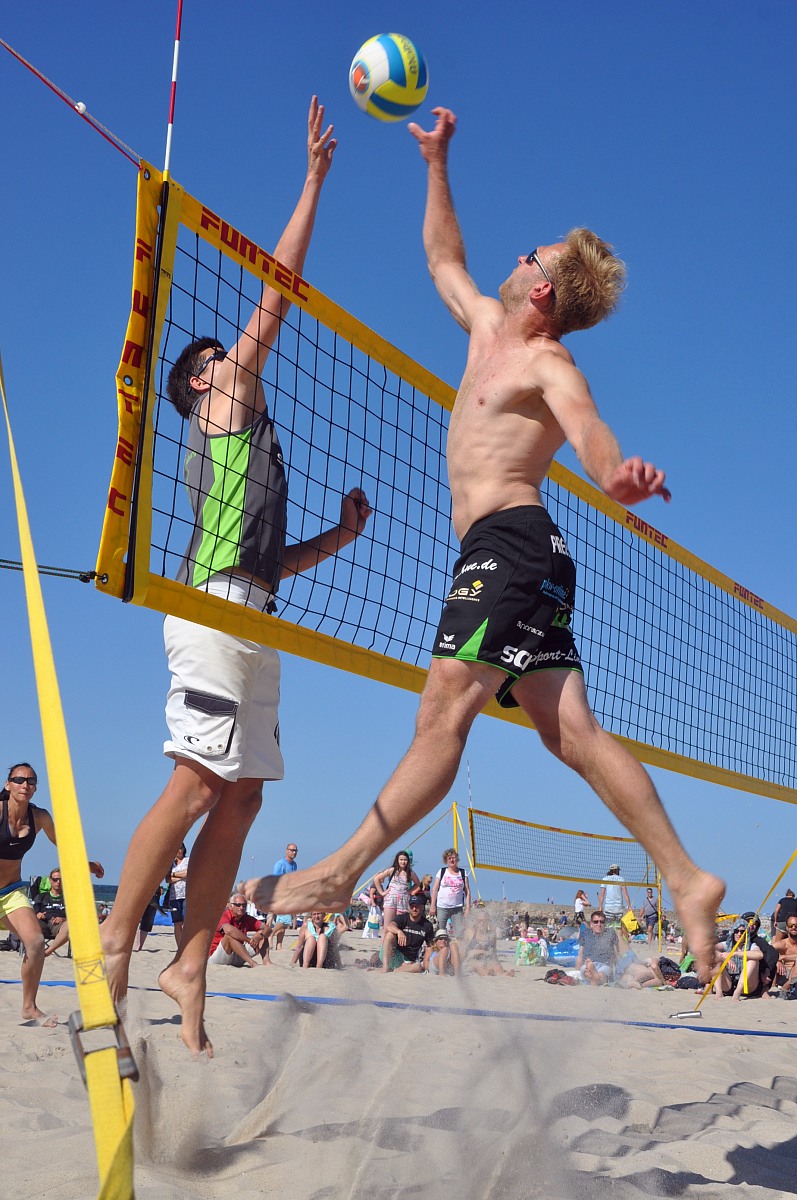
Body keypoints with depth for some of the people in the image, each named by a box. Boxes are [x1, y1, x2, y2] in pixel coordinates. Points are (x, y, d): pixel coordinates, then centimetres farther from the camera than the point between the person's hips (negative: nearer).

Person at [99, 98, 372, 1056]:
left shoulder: (246, 446, 31)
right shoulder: (229, 401, 9)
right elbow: (276, 291, 4)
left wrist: (340, 536, 20)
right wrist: (316, 178, 9)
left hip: (250, 618, 9)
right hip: (216, 607, -9)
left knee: (241, 795, 2)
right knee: (197, 785, -14)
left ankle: (189, 964, 3)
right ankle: (114, 943, -9)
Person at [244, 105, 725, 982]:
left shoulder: (548, 364, -5)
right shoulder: (488, 328, 22)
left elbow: (592, 438, -25)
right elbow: (443, 257, 39)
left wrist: (621, 476, -47)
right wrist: (436, 164, 38)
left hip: (510, 541, -9)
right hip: (505, 552, 9)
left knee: (446, 708, -15)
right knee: (569, 729, 2)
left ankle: (340, 872, -17)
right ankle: (686, 880, 2)